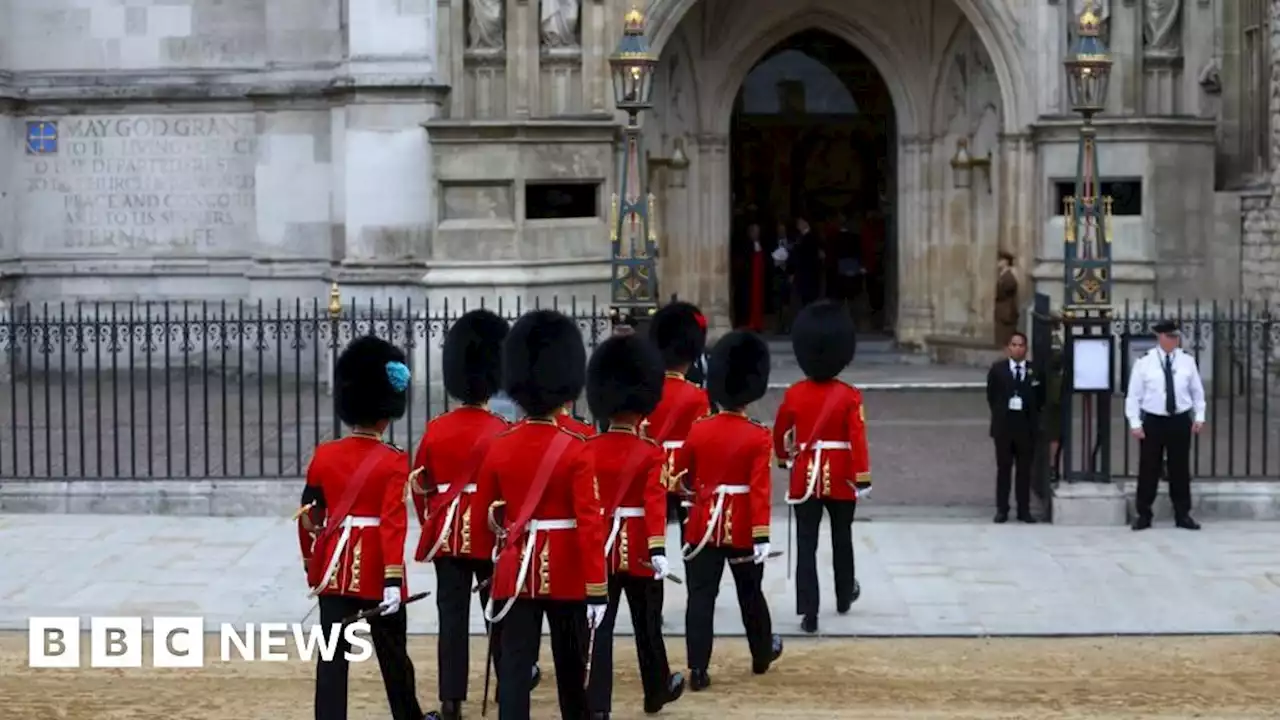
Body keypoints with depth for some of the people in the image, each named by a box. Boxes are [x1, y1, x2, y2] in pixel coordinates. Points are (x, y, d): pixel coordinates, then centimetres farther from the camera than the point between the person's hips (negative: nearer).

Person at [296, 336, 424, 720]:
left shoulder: (324, 455, 2)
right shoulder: (393, 461, -9)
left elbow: (308, 517, 7)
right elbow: (393, 522, -17)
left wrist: (312, 566, 19)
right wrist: (394, 580, -20)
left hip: (335, 567, 3)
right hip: (376, 569, -3)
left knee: (333, 655, 1)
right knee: (392, 653, 14)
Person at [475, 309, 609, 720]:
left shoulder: (500, 446, -1)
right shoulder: (575, 449, -11)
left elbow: (482, 508, 10)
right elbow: (590, 523, -15)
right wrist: (597, 590, -13)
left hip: (516, 570, 2)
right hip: (567, 571, -2)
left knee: (514, 666, -1)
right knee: (571, 663, 15)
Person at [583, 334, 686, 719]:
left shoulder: (588, 450, 0)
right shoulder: (651, 453, -10)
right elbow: (655, 503, -19)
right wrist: (658, 550, -25)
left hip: (599, 545, 2)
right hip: (638, 549, -2)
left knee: (599, 625, 1)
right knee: (647, 623, 14)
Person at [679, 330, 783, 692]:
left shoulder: (698, 431, -3)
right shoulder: (759, 437, -11)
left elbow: (683, 477, 10)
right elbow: (760, 489, -17)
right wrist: (762, 535, -17)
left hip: (704, 523, 1)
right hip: (742, 527, -1)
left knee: (701, 596, 1)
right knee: (750, 593, 17)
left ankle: (698, 670, -4)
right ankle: (762, 654, 35)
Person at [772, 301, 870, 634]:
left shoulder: (794, 394, -3)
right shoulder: (850, 396, -10)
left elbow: (779, 433, 10)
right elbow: (858, 439, -16)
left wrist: (783, 456, 30)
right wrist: (863, 479, -14)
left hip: (806, 476, 1)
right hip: (840, 478, -1)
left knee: (806, 545, 0)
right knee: (841, 539, 19)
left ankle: (808, 612, -7)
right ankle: (845, 595, 38)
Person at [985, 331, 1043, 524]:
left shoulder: (1035, 371, 1)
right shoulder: (997, 369, 2)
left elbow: (1040, 398, 8)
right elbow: (991, 395, 7)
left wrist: (1032, 415, 3)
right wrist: (999, 414, 3)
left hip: (1026, 425, 0)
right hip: (1003, 425, 0)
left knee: (1024, 470, 6)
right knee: (1003, 469, 5)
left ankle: (1024, 510, 12)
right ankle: (1002, 509, 11)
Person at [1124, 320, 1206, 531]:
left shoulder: (1187, 360, 2)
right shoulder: (1144, 362, -6)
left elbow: (1197, 391, 10)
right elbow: (1134, 394, -4)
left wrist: (1199, 417, 4)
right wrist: (1135, 423, -8)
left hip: (1180, 421, 2)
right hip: (1153, 421, -2)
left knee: (1180, 469, 8)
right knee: (1149, 469, 2)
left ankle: (1182, 515, 16)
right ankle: (1143, 515, 12)